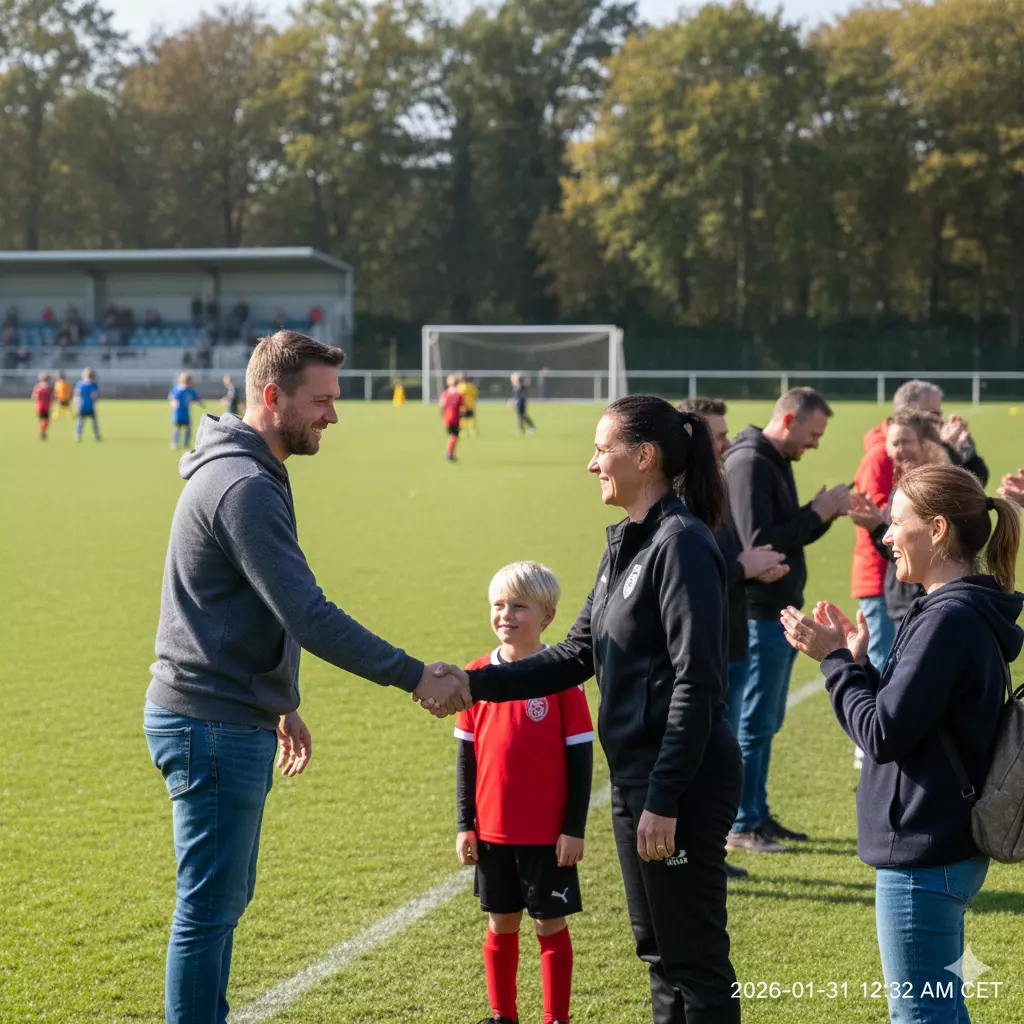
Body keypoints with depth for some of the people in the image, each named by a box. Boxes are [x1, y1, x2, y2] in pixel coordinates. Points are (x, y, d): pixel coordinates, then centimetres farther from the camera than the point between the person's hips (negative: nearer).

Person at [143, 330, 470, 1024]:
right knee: (210, 908, -4)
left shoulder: (248, 474, 14)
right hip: (213, 729, -11)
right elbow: (309, 616, -25)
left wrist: (280, 706, 24)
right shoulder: (244, 486, -20)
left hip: (230, 719, 11)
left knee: (224, 900, 18)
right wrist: (415, 677, -21)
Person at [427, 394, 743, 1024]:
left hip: (684, 782, -10)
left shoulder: (682, 544, -17)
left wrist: (663, 800, -23)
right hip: (634, 773, 10)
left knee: (694, 956, -2)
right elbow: (576, 656, 16)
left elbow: (696, 682, -21)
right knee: (659, 950, 17)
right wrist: (475, 685, 7)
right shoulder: (627, 545, 13)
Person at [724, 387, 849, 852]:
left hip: (780, 611, 10)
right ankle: (742, 826, 4)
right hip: (759, 613, -10)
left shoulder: (776, 462, 14)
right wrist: (817, 514, -17)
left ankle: (758, 815, 23)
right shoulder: (749, 463, -17)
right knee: (754, 722, -3)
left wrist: (821, 514, 1)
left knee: (766, 722, 15)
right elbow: (758, 542, -23)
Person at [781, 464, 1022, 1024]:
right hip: (946, 845, 10)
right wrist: (854, 659, 6)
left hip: (924, 855, -10)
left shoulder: (950, 620, -21)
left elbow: (883, 733, -21)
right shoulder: (965, 612, 10)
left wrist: (836, 659, -10)